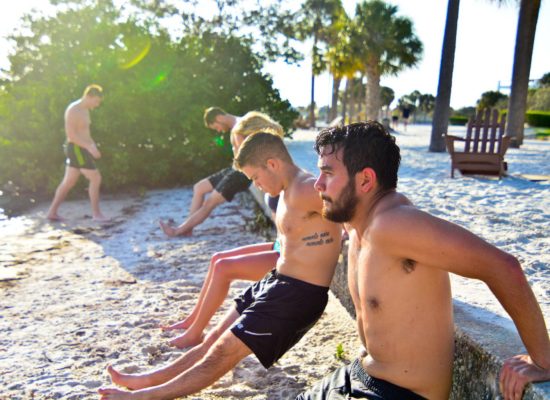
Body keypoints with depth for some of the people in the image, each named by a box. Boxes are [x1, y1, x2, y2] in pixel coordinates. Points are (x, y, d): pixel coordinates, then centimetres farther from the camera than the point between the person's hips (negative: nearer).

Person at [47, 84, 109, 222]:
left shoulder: (84, 109, 15)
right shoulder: (73, 110, -18)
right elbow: (70, 134, -23)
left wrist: (93, 146, 9)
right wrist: (89, 147, -26)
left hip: (81, 149, 10)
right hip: (77, 150, -10)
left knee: (68, 182, 13)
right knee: (96, 179, -8)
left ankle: (52, 212, 20)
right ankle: (96, 213, 0)